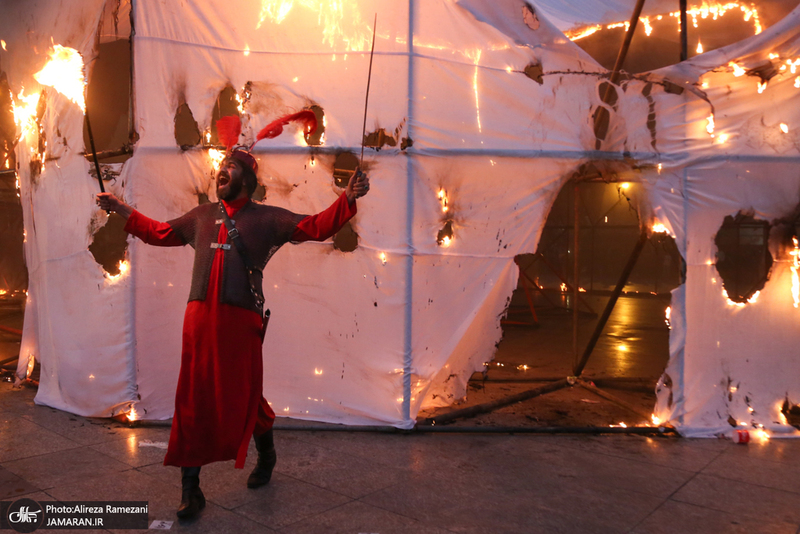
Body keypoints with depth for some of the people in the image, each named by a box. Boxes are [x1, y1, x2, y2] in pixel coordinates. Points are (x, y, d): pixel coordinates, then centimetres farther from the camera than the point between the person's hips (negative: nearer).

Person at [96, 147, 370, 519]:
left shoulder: (267, 218, 6)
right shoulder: (201, 216, 19)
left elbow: (316, 227, -3)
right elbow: (159, 233, 32)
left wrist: (347, 199, -16)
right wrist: (123, 210, 32)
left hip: (240, 321, -3)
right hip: (199, 319, 4)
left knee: (245, 399, 6)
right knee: (192, 403, 3)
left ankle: (266, 455, 38)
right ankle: (190, 490, 15)